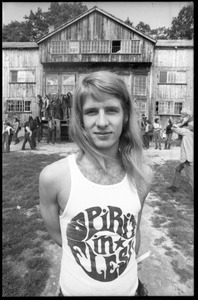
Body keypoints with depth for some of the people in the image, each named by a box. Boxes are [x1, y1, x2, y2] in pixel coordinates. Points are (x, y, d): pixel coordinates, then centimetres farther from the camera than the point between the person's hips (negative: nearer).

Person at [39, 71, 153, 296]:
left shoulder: (142, 175, -16)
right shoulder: (53, 177, -24)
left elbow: (134, 230, 0)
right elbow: (56, 233, -7)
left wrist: (127, 268, 8)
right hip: (75, 289, -1)